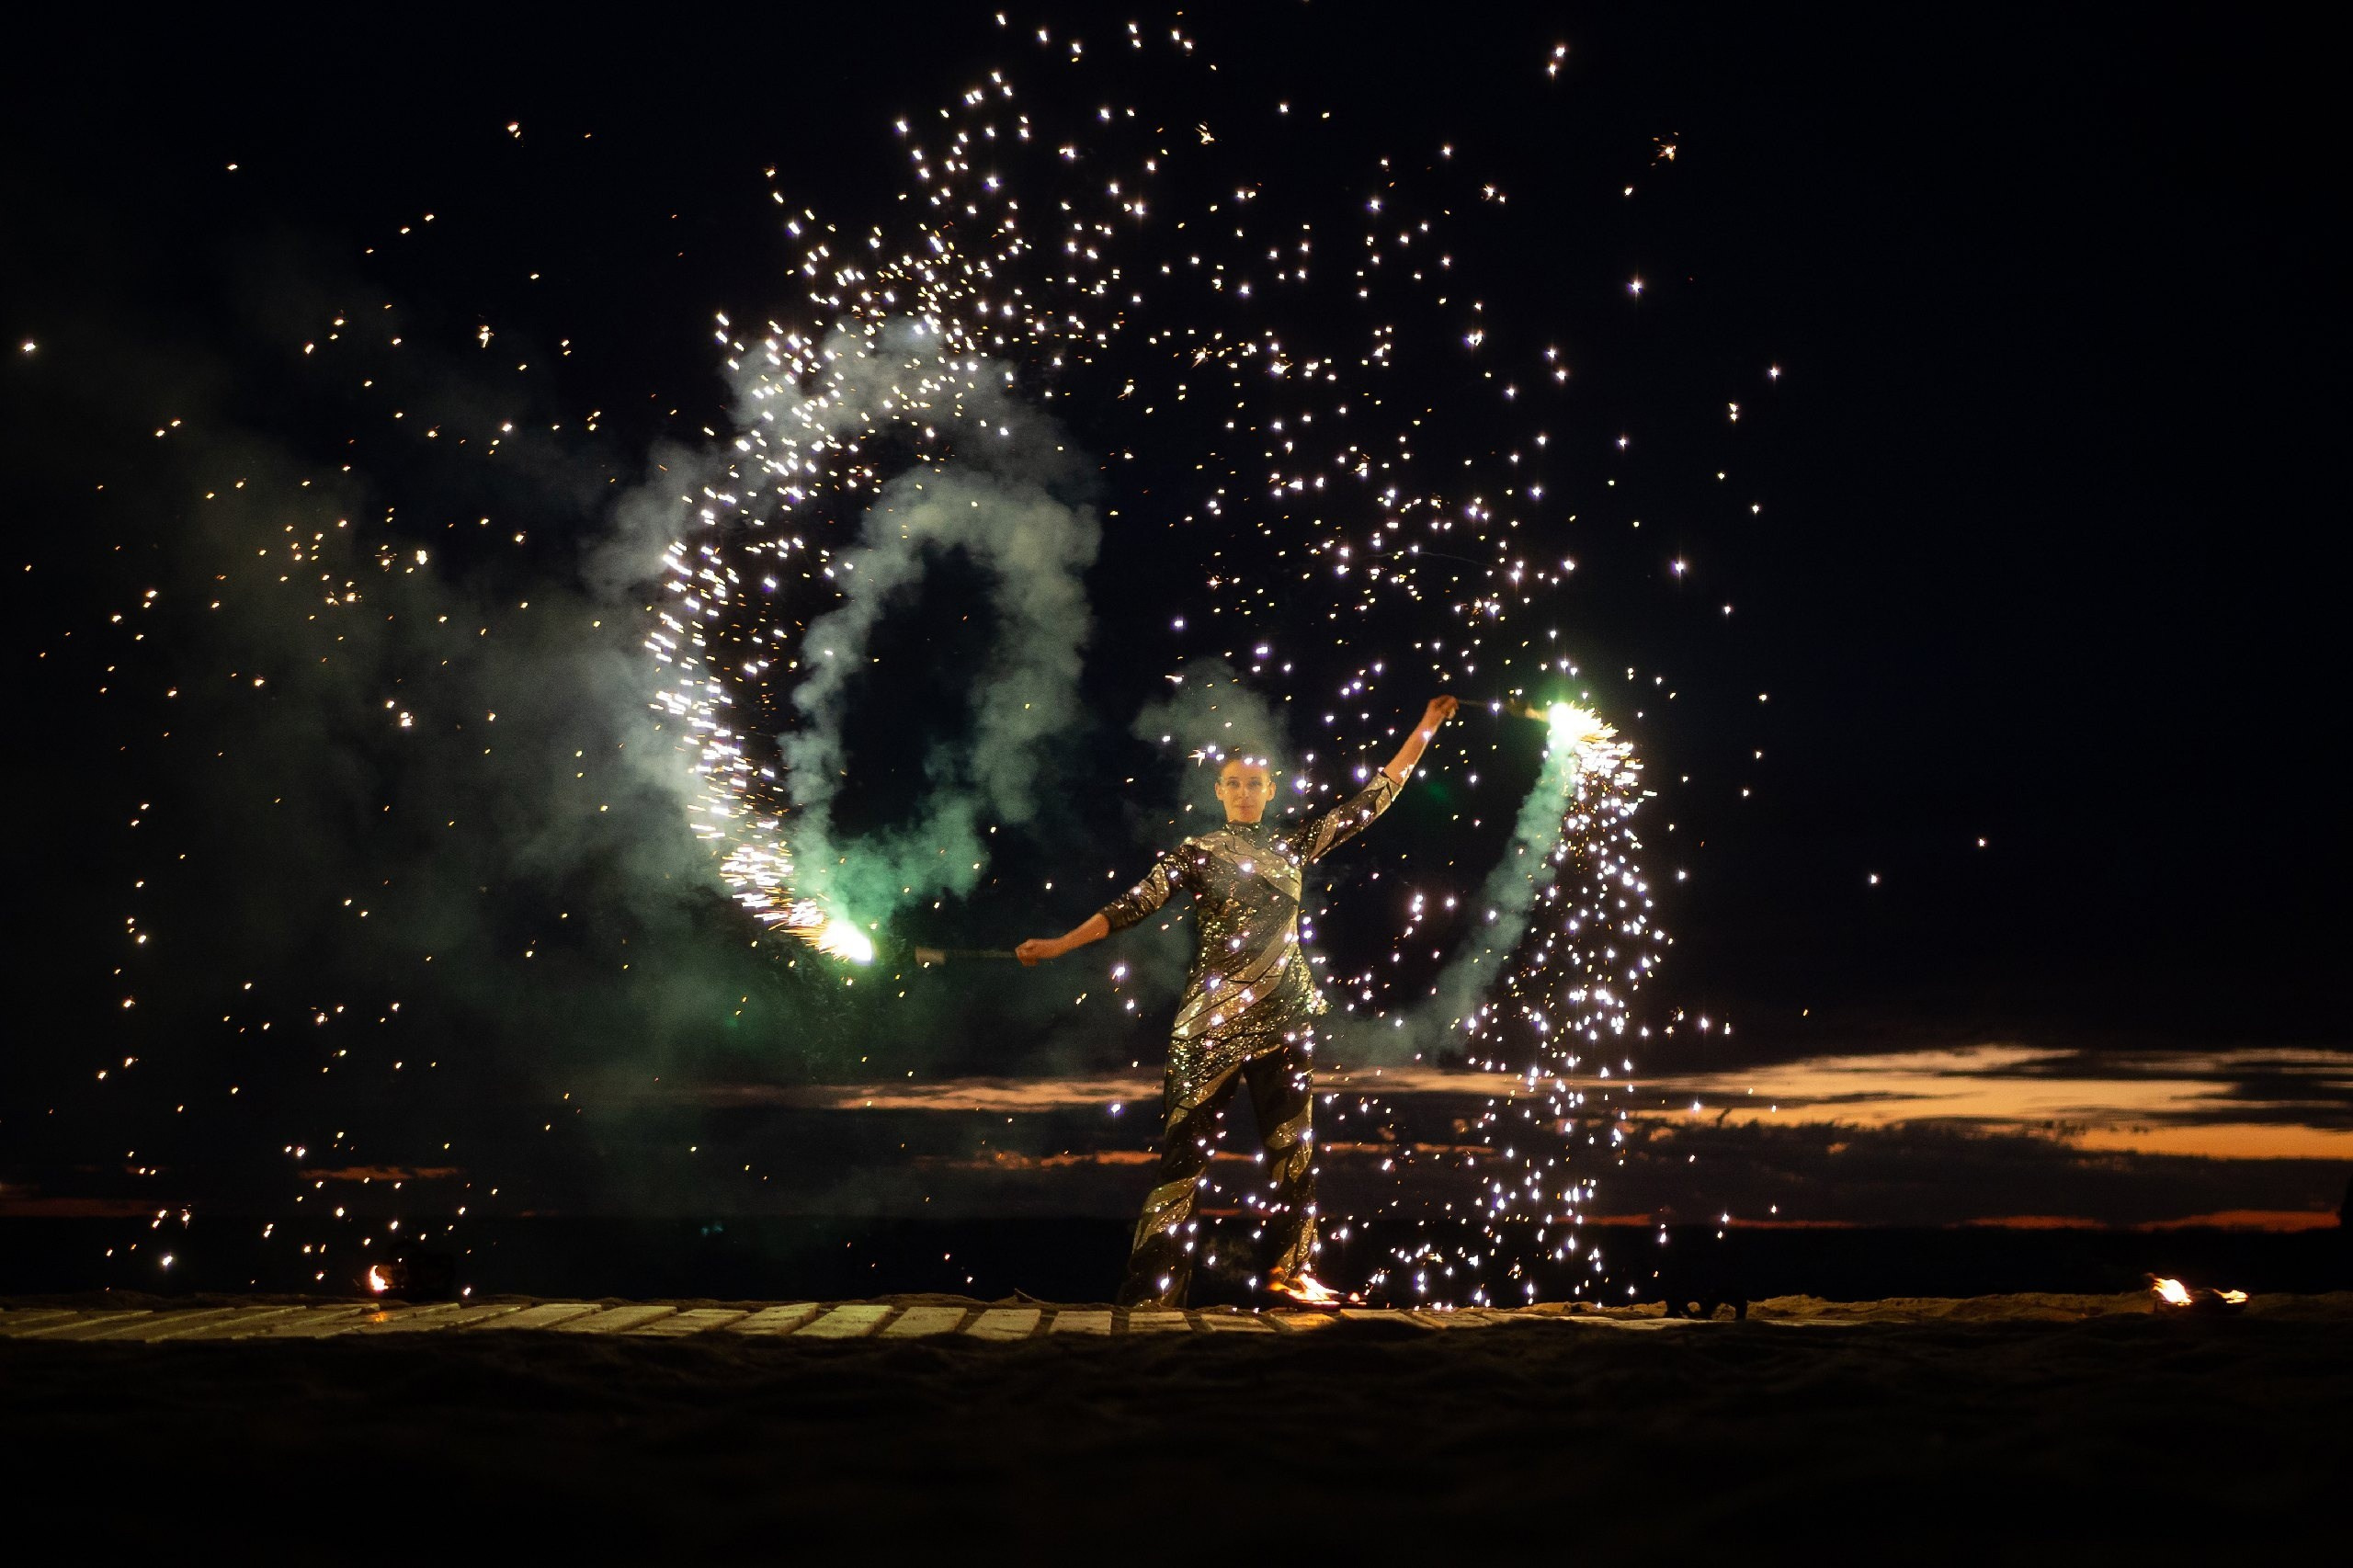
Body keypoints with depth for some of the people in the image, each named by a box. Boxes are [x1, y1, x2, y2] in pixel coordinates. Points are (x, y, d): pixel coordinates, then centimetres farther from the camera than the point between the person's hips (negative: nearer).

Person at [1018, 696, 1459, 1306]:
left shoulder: (1295, 844, 11)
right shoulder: (1197, 852, 3)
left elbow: (1371, 799, 13)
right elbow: (1134, 904, -2)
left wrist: (1425, 727, 11)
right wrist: (1058, 944, -9)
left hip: (1284, 1016, 4)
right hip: (1215, 1016, -4)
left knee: (1293, 1143, 6)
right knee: (1189, 1144, -5)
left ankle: (1288, 1269, 17)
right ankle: (1152, 1287, -3)